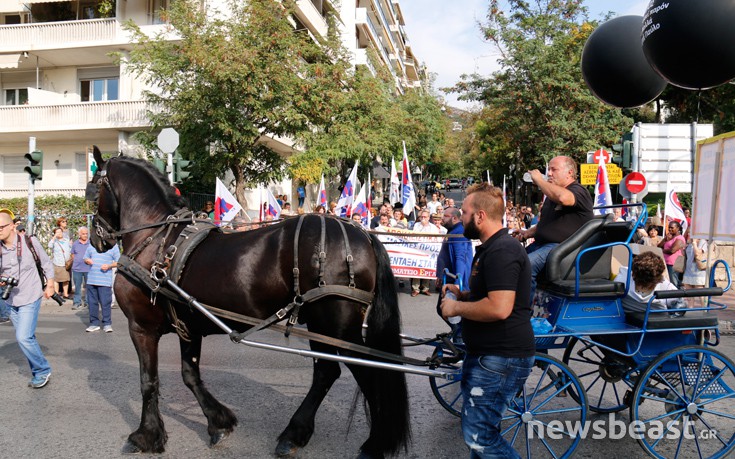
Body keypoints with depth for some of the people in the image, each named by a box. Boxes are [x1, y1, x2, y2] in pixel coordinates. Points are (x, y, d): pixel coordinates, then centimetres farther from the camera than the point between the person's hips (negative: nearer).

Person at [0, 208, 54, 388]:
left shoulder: (30, 242, -10)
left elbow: (46, 263, 2)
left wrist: (50, 285, 2)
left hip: (30, 299, -5)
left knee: (24, 337, -15)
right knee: (27, 338, 13)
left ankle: (42, 371, 3)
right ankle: (40, 372, 27)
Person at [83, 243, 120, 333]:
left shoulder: (113, 245, 2)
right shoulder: (91, 244, 14)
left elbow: (118, 262, 1)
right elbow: (85, 258, 21)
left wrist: (109, 266, -16)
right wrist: (87, 260, -2)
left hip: (105, 281, -4)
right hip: (91, 280, 4)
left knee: (106, 303, -5)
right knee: (92, 302, 8)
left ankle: (107, 324, 4)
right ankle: (94, 323, 17)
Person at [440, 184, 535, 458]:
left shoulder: (501, 251, -20)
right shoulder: (491, 248, 15)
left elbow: (499, 307, -30)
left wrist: (456, 308, -17)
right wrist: (461, 295, 11)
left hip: (501, 358, -11)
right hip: (486, 353, 11)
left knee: (478, 435, -6)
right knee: (477, 428, 21)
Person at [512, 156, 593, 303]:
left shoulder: (579, 191, -5)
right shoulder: (552, 194, 26)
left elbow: (562, 197, -31)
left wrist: (539, 180, -16)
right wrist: (527, 233, 15)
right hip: (541, 244, 10)